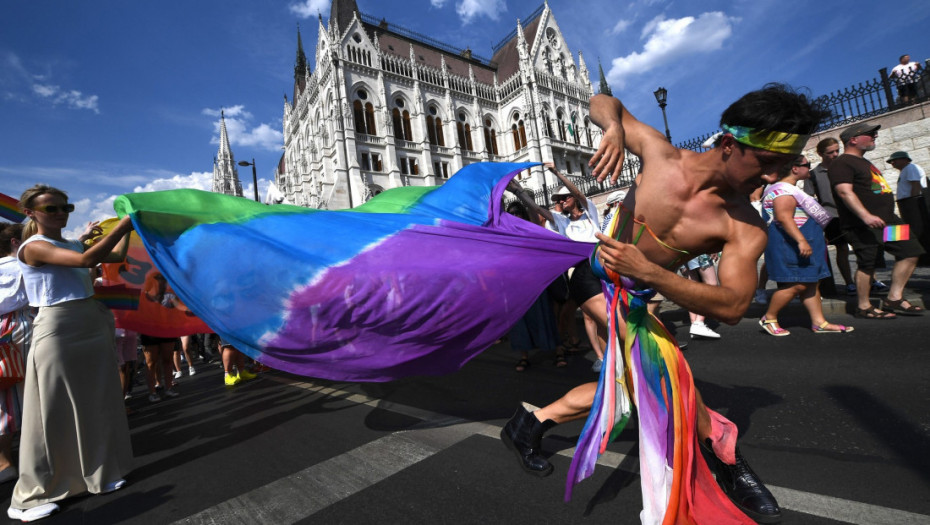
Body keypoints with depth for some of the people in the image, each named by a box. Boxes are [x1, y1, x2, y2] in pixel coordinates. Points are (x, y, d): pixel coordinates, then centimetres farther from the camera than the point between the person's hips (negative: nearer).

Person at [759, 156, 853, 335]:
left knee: (811, 283, 10)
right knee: (797, 284, -12)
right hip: (790, 243, -11)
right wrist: (801, 240, -31)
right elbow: (783, 218, -26)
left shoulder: (791, 189, 21)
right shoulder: (783, 189, -14)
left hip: (804, 243, 11)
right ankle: (769, 319, -2)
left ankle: (819, 322, 14)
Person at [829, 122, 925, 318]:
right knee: (867, 264, -7)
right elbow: (845, 192, -23)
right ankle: (863, 307, 4)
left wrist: (889, 215, 28)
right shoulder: (842, 163, -10)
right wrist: (866, 216, -31)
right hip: (863, 225, -10)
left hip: (887, 220, 10)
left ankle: (894, 298, 12)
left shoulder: (863, 162, 22)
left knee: (910, 252, 7)